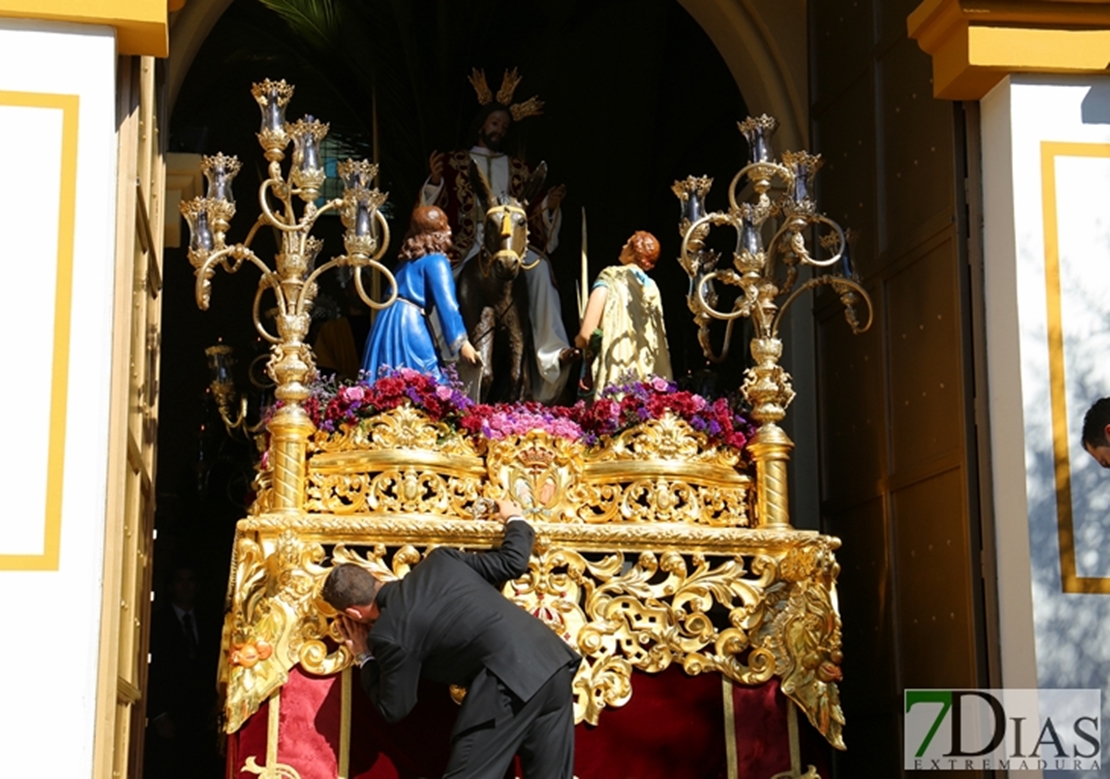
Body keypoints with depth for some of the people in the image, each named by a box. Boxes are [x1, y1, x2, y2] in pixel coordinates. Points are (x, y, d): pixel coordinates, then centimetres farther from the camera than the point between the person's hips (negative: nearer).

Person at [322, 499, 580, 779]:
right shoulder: (440, 559, 14)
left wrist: (365, 659, 24)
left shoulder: (388, 634, -3)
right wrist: (514, 520, 41)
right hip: (552, 659, 8)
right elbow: (511, 562, 20)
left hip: (511, 684, -8)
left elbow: (394, 709, 7)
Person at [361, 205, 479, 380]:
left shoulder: (408, 259, 20)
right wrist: (461, 342, -16)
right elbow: (446, 303, -14)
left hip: (389, 321, 9)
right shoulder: (436, 261, -5)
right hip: (409, 324, -9)